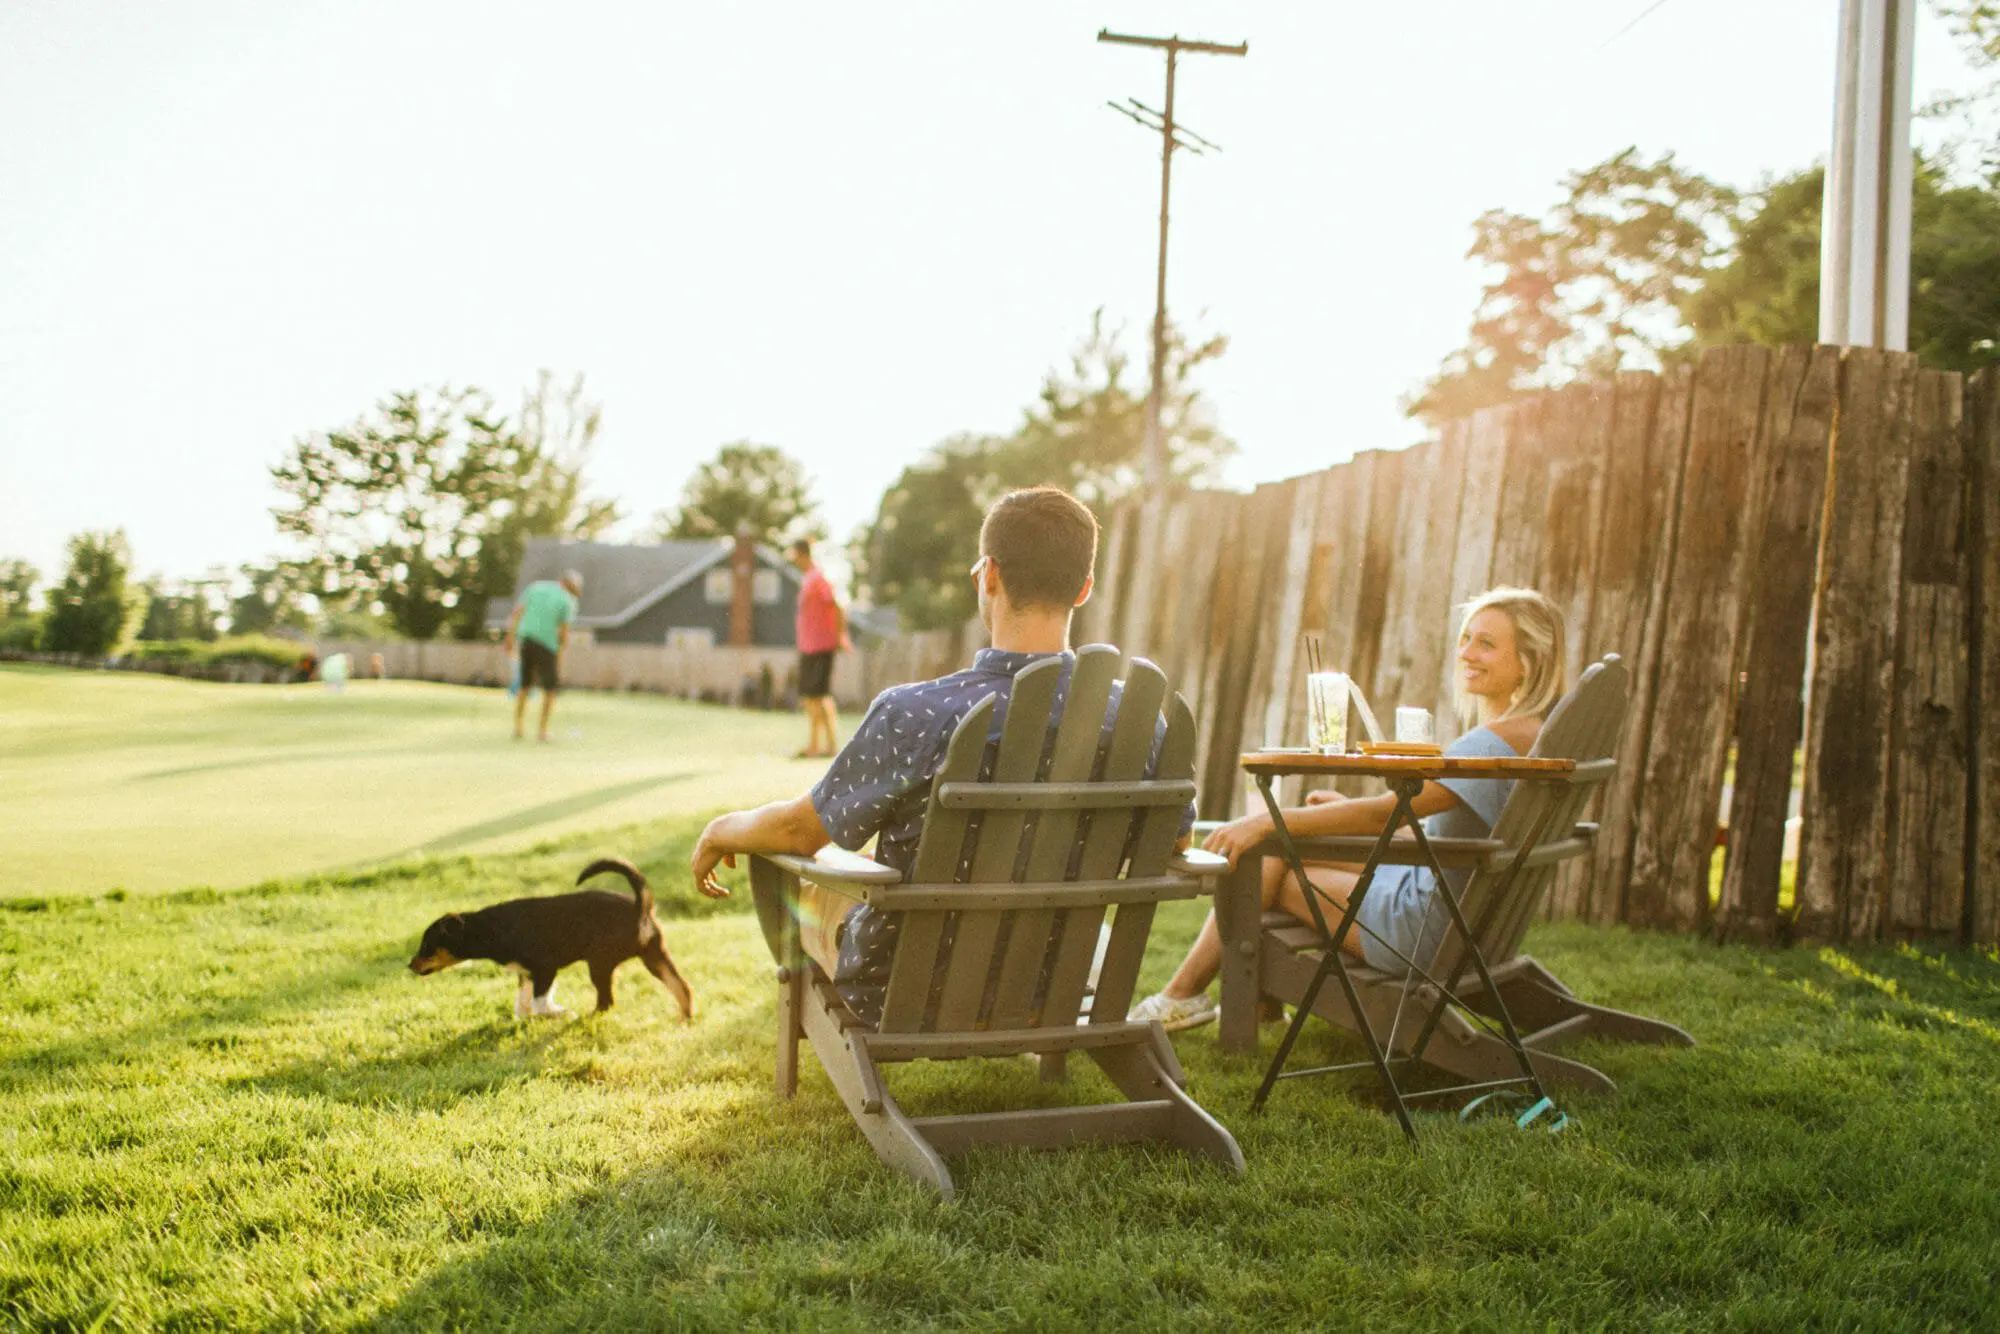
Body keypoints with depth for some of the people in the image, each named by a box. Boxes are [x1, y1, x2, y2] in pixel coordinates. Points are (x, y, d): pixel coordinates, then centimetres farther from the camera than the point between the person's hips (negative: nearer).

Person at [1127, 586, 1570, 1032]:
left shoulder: (1501, 740, -23)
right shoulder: (1529, 732, 8)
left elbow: (1385, 814, -28)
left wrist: (1267, 823, -27)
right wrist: (1350, 807, 12)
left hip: (1430, 928, -10)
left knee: (1266, 866, 0)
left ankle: (1183, 995, 16)